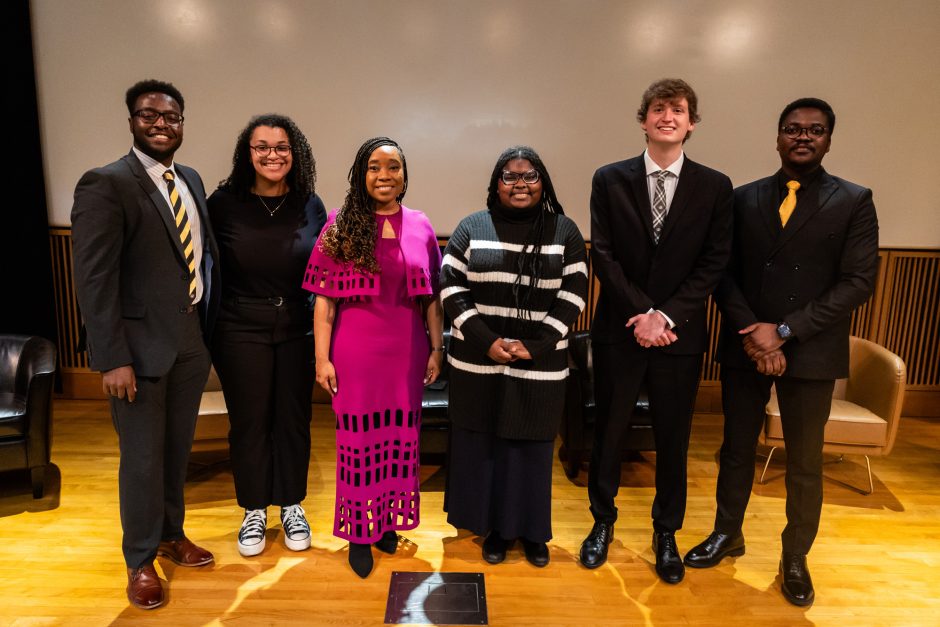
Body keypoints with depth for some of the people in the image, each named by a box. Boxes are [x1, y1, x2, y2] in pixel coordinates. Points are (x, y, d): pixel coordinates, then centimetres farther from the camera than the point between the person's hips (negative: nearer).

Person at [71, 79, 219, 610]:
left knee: (179, 450, 19)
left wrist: (210, 330, 7)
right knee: (143, 457, 9)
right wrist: (112, 359, -18)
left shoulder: (192, 180, 9)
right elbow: (95, 279, -15)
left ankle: (172, 534, 40)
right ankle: (141, 560, 30)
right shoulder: (105, 184, -11)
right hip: (142, 344, -6)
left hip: (192, 341, 6)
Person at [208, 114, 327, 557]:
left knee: (293, 420, 11)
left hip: (298, 332, 2)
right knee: (249, 422, 10)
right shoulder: (224, 203, -6)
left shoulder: (310, 206, -1)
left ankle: (291, 507, 31)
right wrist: (207, 333, -3)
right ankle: (253, 511, 31)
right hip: (241, 332, -1)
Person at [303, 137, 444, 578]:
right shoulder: (341, 225, -3)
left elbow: (431, 297, 7)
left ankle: (388, 522, 34)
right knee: (360, 439, 8)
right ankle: (359, 532, 27)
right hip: (356, 351, -2)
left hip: (407, 351, 3)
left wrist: (436, 349, 5)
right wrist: (322, 358, -7)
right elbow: (324, 298, -5)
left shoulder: (420, 227, 4)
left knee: (400, 437, 12)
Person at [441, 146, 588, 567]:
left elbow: (574, 295, -2)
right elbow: (450, 286, -2)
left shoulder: (564, 231, 2)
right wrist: (487, 341, -13)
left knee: (531, 447, 10)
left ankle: (531, 529, 30)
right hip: (478, 362, 1)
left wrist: (535, 346, -13)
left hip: (540, 365, 0)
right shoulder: (472, 227, 2)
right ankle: (495, 526, 28)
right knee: (481, 444, 9)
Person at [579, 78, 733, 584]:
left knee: (673, 437, 12)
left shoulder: (714, 187, 2)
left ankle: (666, 533, 33)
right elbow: (602, 255, -5)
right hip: (618, 330, 0)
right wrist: (642, 313, -14)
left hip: (680, 334, 1)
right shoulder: (610, 180, 0)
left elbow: (713, 263, -2)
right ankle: (603, 521, 33)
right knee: (609, 430, 12)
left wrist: (666, 316, -13)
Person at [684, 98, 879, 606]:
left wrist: (785, 330, -16)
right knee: (736, 448, 14)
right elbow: (724, 273, 1)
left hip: (811, 353, -1)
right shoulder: (744, 198, 5)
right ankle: (727, 534, 34)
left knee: (804, 463, 10)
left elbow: (858, 282, -8)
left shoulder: (854, 202, -1)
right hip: (744, 348, 2)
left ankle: (795, 558, 30)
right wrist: (751, 332, -13)